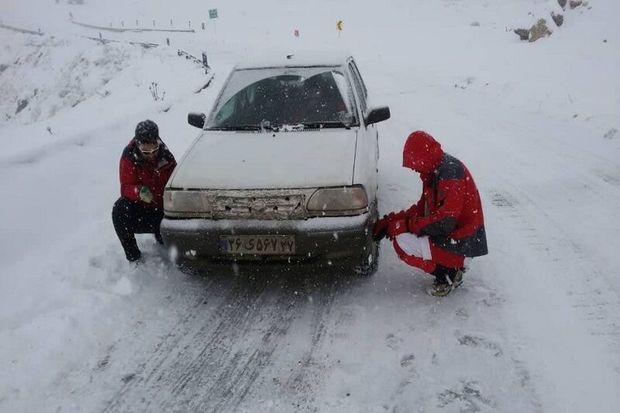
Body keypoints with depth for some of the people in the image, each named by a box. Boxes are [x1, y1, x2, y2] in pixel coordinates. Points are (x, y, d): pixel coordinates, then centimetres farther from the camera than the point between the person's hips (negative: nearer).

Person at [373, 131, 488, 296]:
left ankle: (447, 275, -3)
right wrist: (389, 221, 2)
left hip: (461, 244, -10)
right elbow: (422, 207, 12)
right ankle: (451, 267, 11)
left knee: (402, 243, -19)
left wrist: (407, 225, -18)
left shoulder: (451, 174, -23)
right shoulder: (434, 171, 7)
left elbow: (445, 222, -28)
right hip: (448, 233, 10)